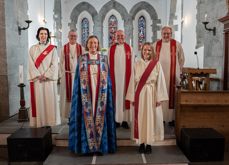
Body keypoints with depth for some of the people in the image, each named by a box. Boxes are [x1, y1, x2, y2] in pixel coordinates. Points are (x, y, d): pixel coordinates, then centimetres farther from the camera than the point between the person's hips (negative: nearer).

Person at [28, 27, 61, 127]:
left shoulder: (52, 48, 5)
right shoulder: (33, 49, 9)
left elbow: (54, 64, -3)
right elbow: (31, 64, 1)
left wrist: (46, 75, -12)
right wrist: (38, 76, -11)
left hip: (49, 79, -1)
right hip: (37, 79, 1)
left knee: (50, 100, 0)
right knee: (38, 100, 1)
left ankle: (50, 121, 8)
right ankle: (39, 122, 8)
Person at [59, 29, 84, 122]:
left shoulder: (81, 48, 3)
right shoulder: (64, 48, 3)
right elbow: (61, 62, 4)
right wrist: (61, 75, 0)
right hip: (67, 74, 0)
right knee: (68, 94, 3)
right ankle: (69, 115, 12)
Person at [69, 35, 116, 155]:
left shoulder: (104, 58, 8)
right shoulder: (82, 59, 6)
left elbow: (107, 78, 7)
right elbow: (79, 79, 4)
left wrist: (106, 92, 0)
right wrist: (81, 92, -4)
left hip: (100, 93, 1)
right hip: (86, 93, -1)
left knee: (100, 117, 2)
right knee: (87, 116, 0)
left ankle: (100, 146, 12)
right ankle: (88, 146, 11)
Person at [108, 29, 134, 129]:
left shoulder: (129, 48, 6)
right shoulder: (112, 49, 7)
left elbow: (132, 63, 3)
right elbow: (109, 63, 7)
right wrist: (109, 75, 1)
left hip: (125, 75, 0)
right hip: (115, 76, 1)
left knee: (124, 94, 1)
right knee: (116, 95, 1)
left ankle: (125, 119, 7)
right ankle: (116, 119, 8)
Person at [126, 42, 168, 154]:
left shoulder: (157, 64, 0)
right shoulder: (137, 64, 4)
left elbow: (160, 82, -2)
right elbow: (133, 81, 3)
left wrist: (159, 98, -6)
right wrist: (132, 97, 1)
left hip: (152, 94, -1)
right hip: (140, 94, 1)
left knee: (151, 118, 4)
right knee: (140, 118, 6)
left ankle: (149, 143, 16)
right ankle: (141, 143, 18)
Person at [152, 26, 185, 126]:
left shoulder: (176, 44, 3)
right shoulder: (156, 44, 6)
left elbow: (181, 59, 10)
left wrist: (178, 70, 9)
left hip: (172, 75, -1)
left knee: (172, 96, 2)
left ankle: (172, 118, 11)